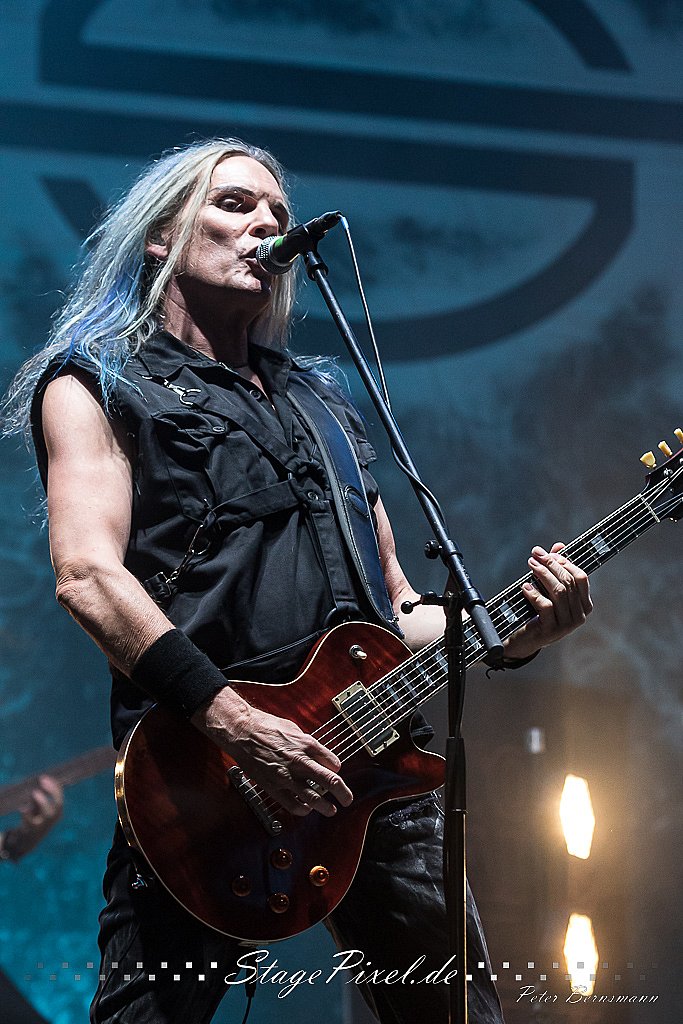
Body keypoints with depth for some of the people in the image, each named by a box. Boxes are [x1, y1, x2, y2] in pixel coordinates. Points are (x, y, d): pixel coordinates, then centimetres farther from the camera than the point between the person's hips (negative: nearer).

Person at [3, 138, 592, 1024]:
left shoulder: (324, 406, 28)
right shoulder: (97, 384, 8)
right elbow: (89, 576, -9)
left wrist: (514, 634, 7)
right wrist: (235, 724, -20)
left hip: (368, 759, 6)